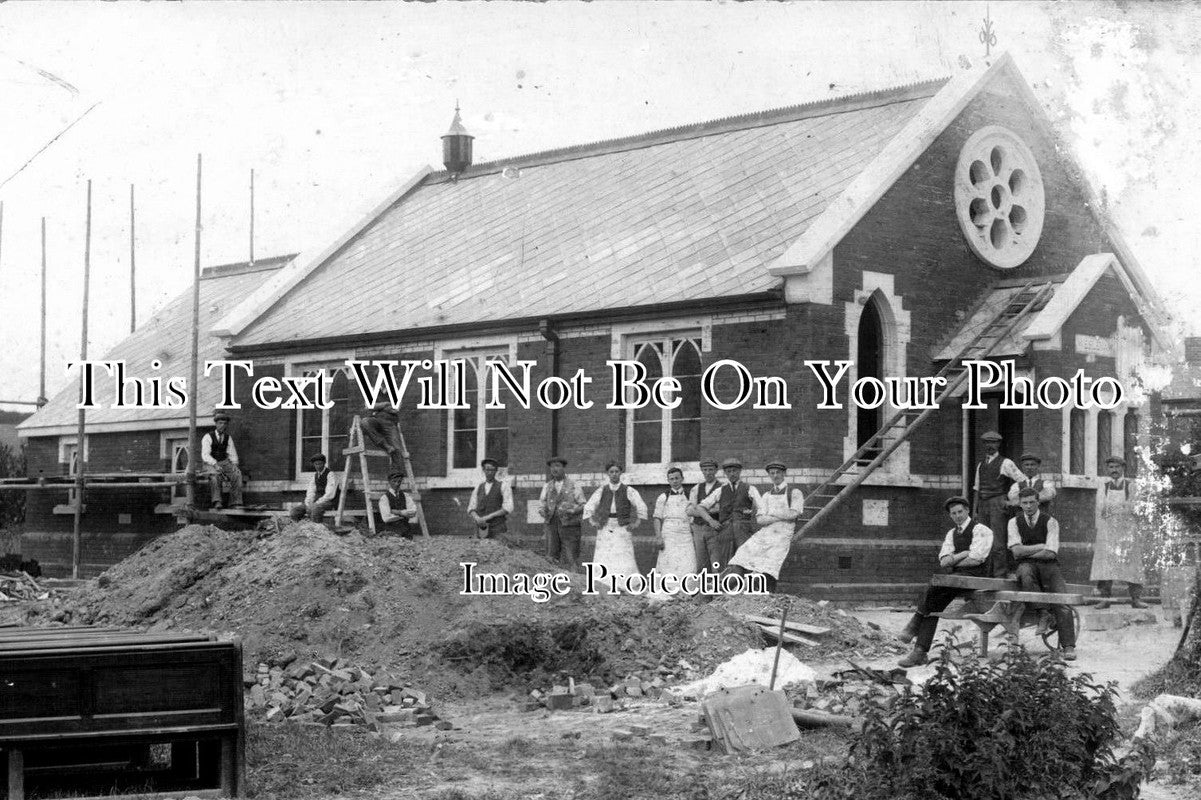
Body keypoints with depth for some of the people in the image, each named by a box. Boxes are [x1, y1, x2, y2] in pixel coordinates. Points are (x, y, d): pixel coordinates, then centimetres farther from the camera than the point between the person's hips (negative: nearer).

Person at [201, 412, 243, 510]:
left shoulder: (228, 438, 11)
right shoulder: (208, 437, -3)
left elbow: (232, 455, 11)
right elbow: (205, 455, -12)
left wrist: (234, 465, -9)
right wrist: (215, 465, -27)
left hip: (224, 462, 4)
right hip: (210, 464, -4)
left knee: (237, 473, -26)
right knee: (215, 475, -38)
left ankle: (236, 502, -28)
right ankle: (216, 502, -45)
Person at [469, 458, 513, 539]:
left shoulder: (504, 486, 1)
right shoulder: (478, 488, 15)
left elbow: (508, 508, -8)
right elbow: (471, 509, 10)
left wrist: (488, 517, -16)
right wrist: (477, 518, -14)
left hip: (498, 530, -4)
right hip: (482, 530, 4)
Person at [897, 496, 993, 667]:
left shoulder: (980, 530, -3)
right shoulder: (951, 534, 19)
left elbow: (976, 559, -14)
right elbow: (943, 562, 6)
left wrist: (952, 561, -2)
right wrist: (962, 554, -11)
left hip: (975, 576, -7)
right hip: (956, 577, 7)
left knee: (935, 585, -29)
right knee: (934, 604, -16)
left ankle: (915, 623, -14)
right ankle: (920, 652, -20)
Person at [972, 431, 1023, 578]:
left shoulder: (1005, 463, -1)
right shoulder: (981, 465, 18)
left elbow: (1023, 481, -4)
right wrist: (975, 510, 12)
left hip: (998, 504, -6)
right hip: (983, 505, 6)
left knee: (998, 542, -10)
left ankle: (1000, 575, -10)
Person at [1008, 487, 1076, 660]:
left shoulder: (1050, 522, 1)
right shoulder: (1014, 522, 7)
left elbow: (1051, 553, -10)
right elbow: (1017, 551, -6)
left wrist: (1026, 552, -7)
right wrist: (1041, 547, -9)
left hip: (1048, 566, 0)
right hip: (1027, 566, 0)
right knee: (1025, 572, -39)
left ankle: (1068, 647, -27)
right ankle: (1043, 613, -32)